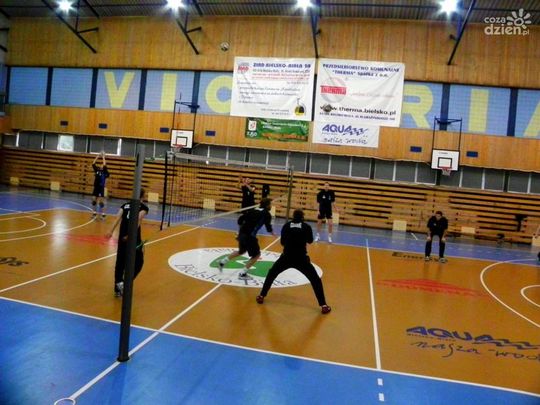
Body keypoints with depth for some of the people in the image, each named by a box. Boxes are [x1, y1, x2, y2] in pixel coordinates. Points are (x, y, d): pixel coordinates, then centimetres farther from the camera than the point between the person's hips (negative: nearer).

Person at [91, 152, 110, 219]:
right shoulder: (97, 170, 9)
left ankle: (103, 214, 0)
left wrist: (103, 157, -11)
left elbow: (104, 165, -18)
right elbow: (93, 164, 3)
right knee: (93, 201, 7)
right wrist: (98, 156, 1)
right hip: (95, 187, 5)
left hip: (101, 188, -5)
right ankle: (95, 213, 19)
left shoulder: (105, 172, -4)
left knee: (101, 202, -6)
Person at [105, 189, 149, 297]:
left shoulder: (125, 205, 15)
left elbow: (118, 217, -1)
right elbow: (138, 219, -15)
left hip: (122, 237, 4)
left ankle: (118, 288, 17)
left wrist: (111, 231, -10)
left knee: (120, 262, 13)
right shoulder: (143, 207, 3)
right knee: (138, 262, 11)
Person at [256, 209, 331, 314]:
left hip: (286, 257, 1)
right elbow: (310, 241, 21)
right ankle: (323, 306, 6)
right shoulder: (306, 227, 4)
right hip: (301, 258, -1)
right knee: (316, 280, 11)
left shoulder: (286, 226, 7)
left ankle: (261, 296, 26)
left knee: (271, 273, 25)